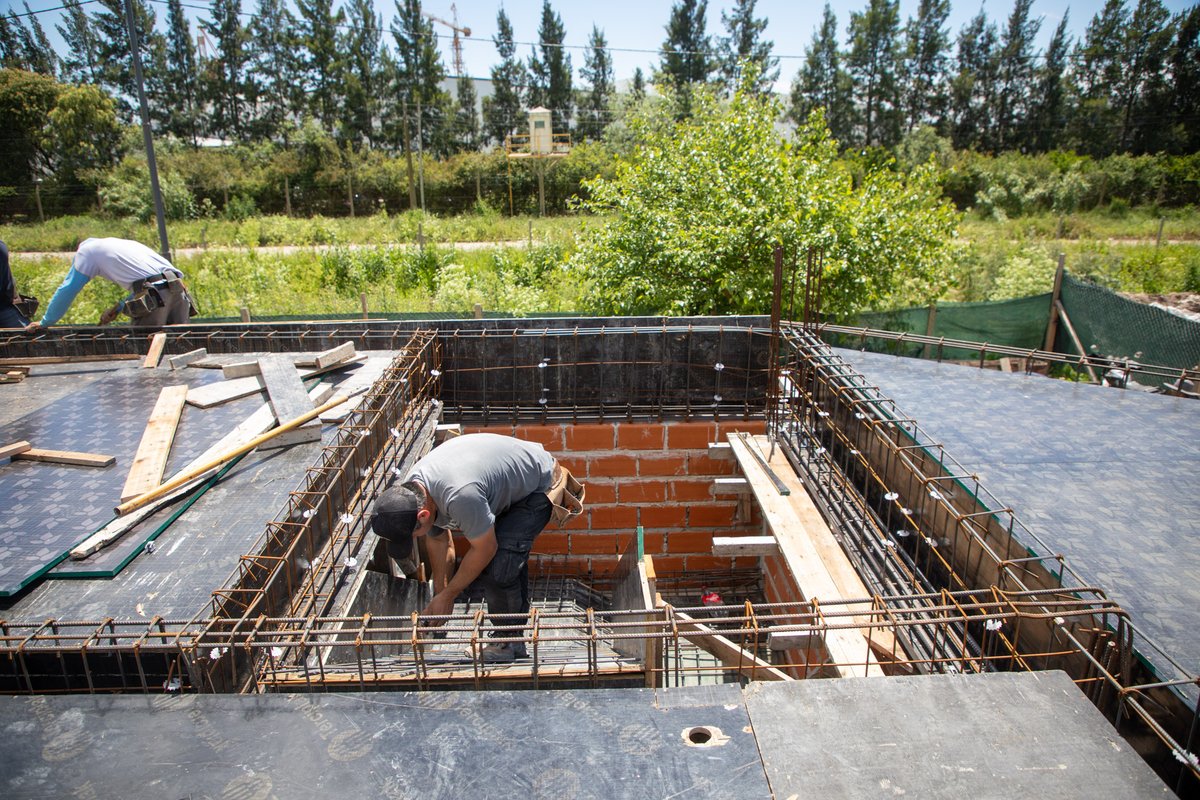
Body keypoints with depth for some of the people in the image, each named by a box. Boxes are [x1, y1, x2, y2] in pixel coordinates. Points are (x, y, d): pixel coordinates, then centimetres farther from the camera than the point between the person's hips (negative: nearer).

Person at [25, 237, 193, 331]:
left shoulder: (87, 249, 19)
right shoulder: (125, 243, 38)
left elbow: (67, 290, 19)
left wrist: (44, 322, 29)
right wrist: (119, 308, 37)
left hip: (153, 296, -6)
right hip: (178, 287, 6)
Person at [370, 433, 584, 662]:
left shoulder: (460, 496, -42)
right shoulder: (411, 490, -13)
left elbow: (485, 550, -25)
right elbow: (438, 541, 3)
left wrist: (448, 596, -13)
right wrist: (439, 596, 6)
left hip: (538, 486, -9)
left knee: (497, 567, -18)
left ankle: (510, 642, 1)